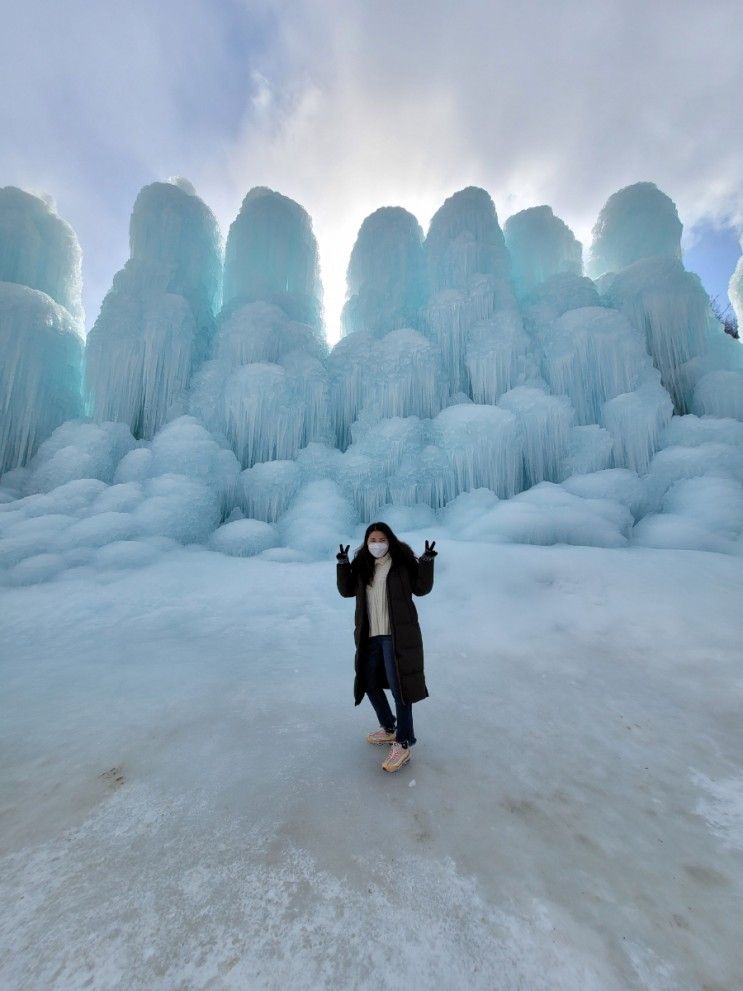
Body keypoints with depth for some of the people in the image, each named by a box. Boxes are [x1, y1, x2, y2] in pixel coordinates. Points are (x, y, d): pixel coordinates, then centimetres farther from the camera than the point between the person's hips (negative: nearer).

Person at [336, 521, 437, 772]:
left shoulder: (403, 561, -8)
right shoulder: (362, 565, 5)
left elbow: (421, 588, -5)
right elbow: (346, 591, 6)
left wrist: (426, 561, -18)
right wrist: (343, 563, -7)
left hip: (397, 635, -6)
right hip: (370, 636, 6)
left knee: (398, 686, -2)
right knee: (369, 682, 18)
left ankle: (403, 745, 15)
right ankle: (389, 728, 40)